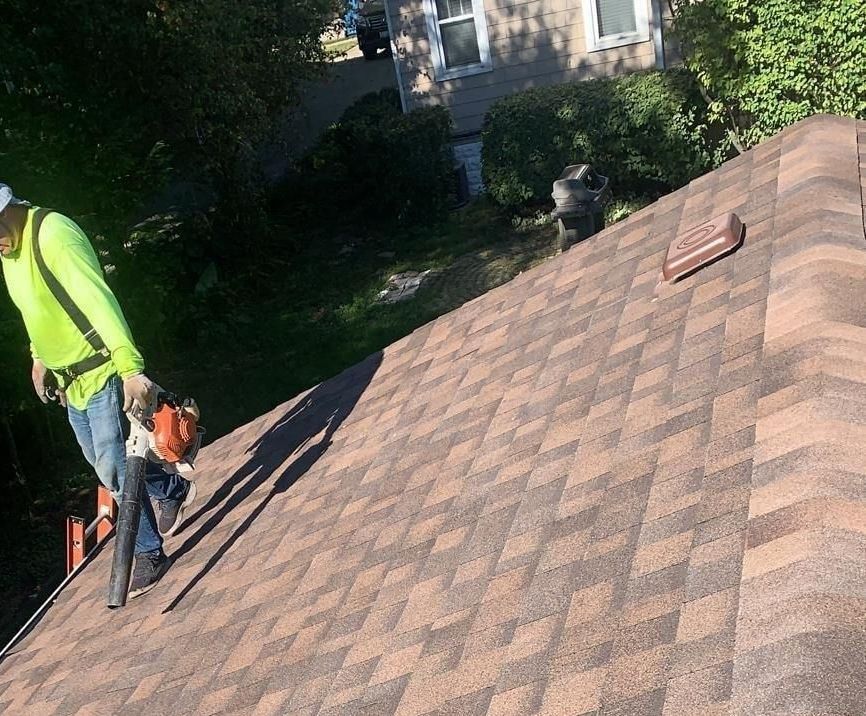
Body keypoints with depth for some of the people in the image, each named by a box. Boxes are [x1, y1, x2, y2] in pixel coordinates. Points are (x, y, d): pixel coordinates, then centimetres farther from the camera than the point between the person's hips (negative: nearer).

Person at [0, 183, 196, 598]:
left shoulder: (54, 235, -25)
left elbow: (98, 300, -35)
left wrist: (130, 367, -43)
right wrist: (40, 355, 25)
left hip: (103, 373, -9)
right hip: (70, 378, 9)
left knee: (114, 471, -1)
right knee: (104, 461, 20)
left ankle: (148, 555, 15)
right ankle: (174, 489, 42)